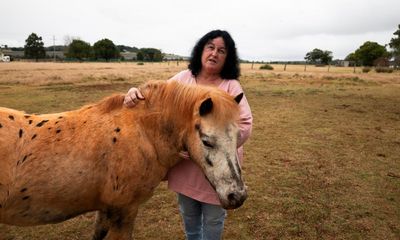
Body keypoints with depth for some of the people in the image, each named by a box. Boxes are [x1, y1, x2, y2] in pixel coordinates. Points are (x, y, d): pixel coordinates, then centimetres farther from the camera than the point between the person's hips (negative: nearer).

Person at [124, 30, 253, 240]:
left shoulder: (231, 86, -12)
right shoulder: (183, 78, -2)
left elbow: (244, 126, -20)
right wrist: (135, 92, -18)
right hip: (184, 165, 3)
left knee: (212, 219, 17)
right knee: (188, 215, 26)